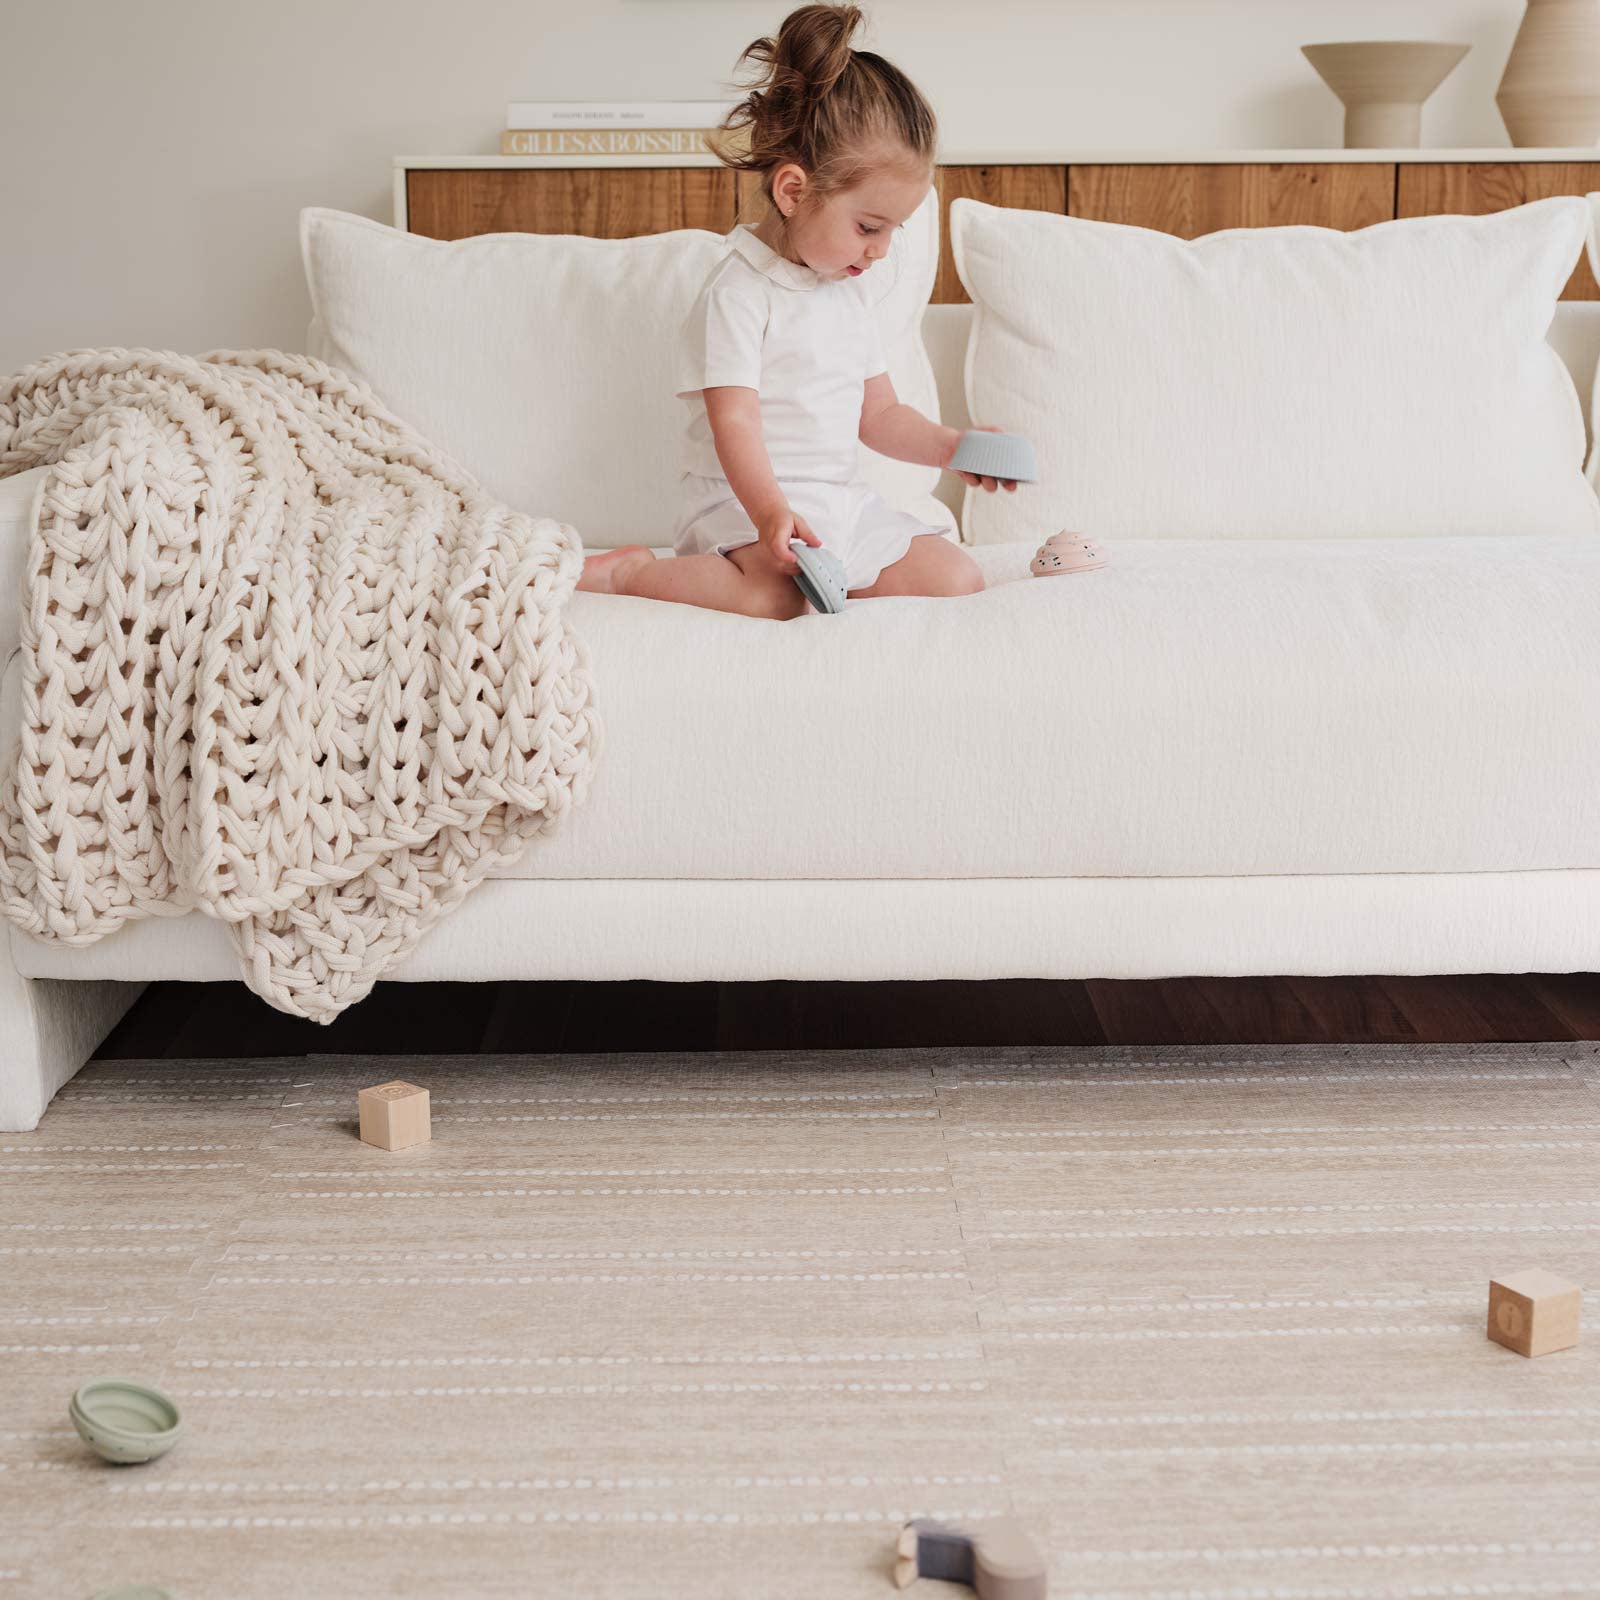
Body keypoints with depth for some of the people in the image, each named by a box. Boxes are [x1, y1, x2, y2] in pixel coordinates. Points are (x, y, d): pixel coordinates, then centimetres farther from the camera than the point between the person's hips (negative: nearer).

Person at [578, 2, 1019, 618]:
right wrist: (771, 512, -37)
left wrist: (951, 446, 4)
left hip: (843, 500, 8)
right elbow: (734, 421, -21)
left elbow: (877, 413, 22)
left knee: (957, 580, -8)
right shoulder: (738, 291, -11)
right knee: (773, 595, -37)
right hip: (746, 500, -7)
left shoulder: (849, 290, 15)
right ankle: (624, 571, -15)